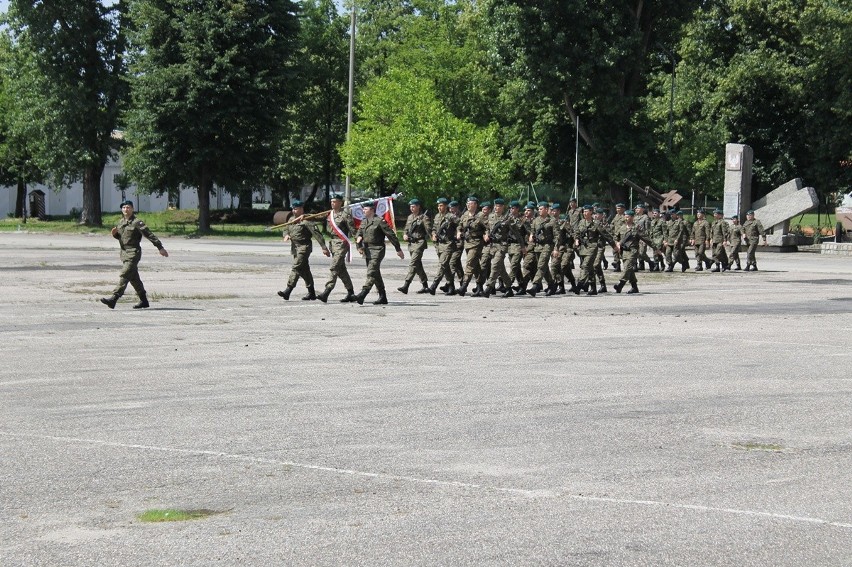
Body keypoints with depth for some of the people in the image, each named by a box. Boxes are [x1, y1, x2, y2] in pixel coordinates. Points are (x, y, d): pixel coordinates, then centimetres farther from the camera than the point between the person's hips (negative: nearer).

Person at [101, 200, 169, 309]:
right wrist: (115, 234, 0)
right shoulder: (121, 222, 13)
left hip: (133, 252, -8)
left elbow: (149, 235, -11)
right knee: (134, 278, 13)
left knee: (124, 275, -15)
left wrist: (160, 247, -14)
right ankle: (144, 301, 21)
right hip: (124, 252, 8)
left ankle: (114, 298, -22)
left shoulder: (137, 222, -10)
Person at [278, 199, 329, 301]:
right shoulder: (292, 220, 14)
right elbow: (286, 228, 23)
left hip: (304, 247, -9)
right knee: (304, 270, 13)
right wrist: (286, 235, -4)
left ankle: (288, 291, -24)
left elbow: (317, 234, -14)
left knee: (296, 268, -17)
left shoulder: (307, 221, -11)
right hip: (295, 247, 9)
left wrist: (324, 247, -18)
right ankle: (311, 293, 21)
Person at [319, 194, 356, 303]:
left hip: (342, 243, -8)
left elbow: (352, 230, -12)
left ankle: (326, 293, -17)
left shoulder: (345, 214, -10)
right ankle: (351, 293, 20)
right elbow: (328, 229, 20)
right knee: (341, 269, 12)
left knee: (334, 268, -13)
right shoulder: (330, 213, 12)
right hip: (333, 243, 8)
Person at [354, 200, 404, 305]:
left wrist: (398, 249, -6)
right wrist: (359, 246, -6)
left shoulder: (379, 221, -10)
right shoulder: (364, 222, 13)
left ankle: (362, 295, -27)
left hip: (377, 250, -9)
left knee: (371, 272, -16)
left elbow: (391, 235, -8)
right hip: (367, 251, 9)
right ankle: (382, 297, 19)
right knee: (376, 274, 12)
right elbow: (358, 235, 15)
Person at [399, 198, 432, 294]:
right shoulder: (410, 217, 16)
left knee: (413, 264, -15)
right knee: (418, 265, 12)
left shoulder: (423, 217, -6)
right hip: (411, 243, 8)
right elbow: (406, 229, 23)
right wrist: (405, 235, 5)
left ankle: (406, 286, -23)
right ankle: (425, 286, 22)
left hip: (419, 243, -8)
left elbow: (429, 230, -10)